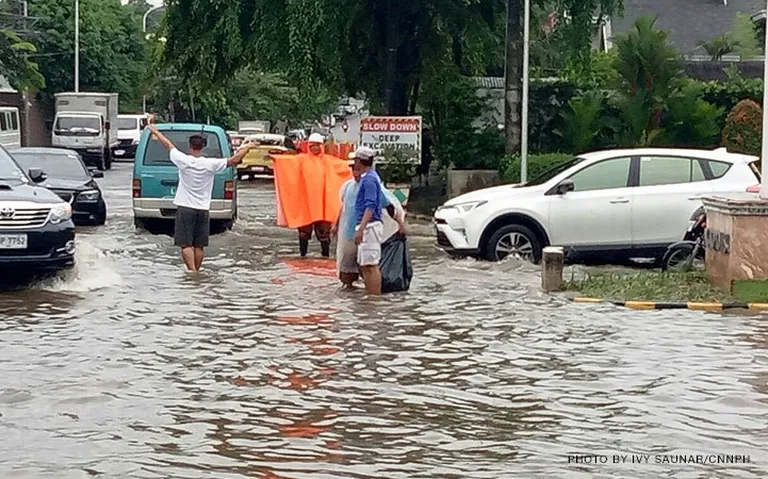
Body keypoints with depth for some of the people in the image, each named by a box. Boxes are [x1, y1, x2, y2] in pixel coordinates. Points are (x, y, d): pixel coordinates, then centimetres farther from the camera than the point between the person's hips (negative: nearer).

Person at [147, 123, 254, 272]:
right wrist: (247, 148, 17)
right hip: (203, 209, 2)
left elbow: (168, 145, 5)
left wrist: (155, 131, 19)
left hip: (185, 209, -2)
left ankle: (192, 271, -17)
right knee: (199, 245, 11)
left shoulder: (184, 160, -10)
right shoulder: (211, 164, -7)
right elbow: (234, 160, 1)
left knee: (186, 244, -4)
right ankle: (196, 272, 17)